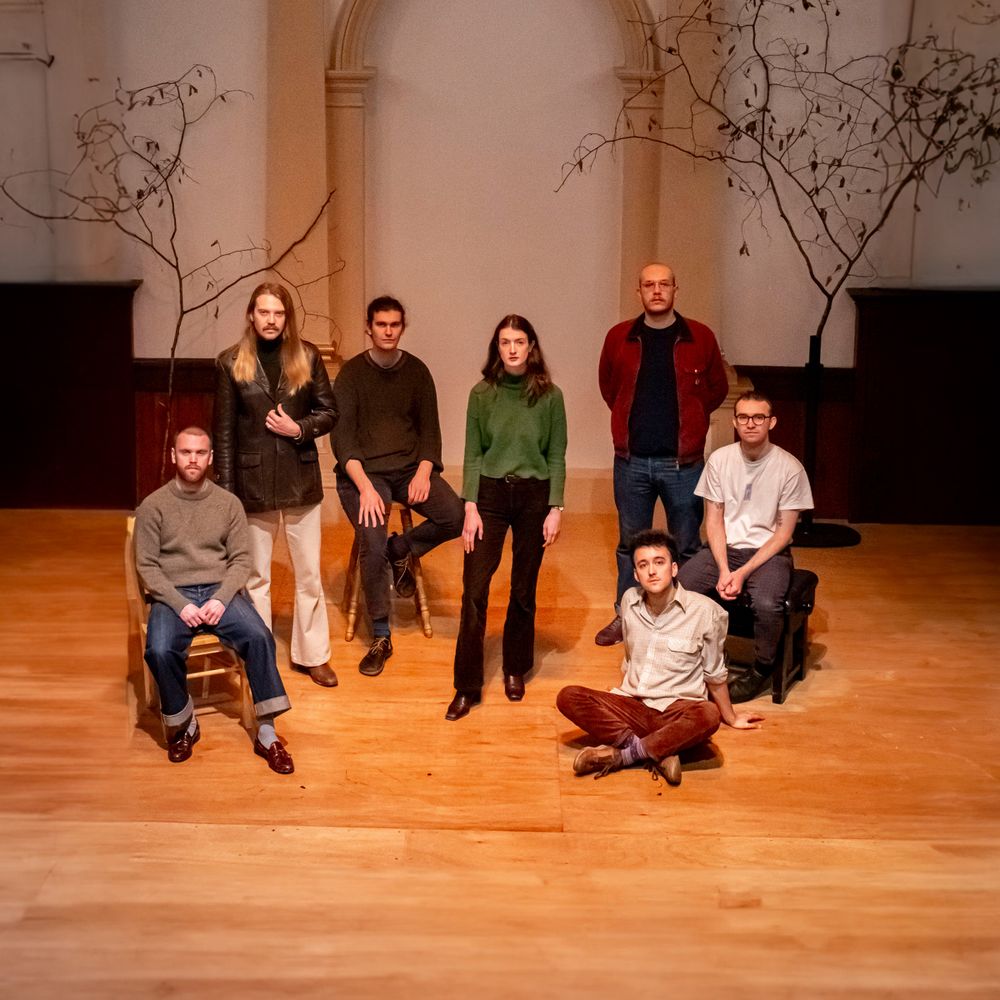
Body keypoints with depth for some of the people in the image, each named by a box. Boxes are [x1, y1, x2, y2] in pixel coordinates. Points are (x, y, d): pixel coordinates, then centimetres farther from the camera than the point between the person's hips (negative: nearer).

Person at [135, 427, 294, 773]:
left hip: (220, 591, 1)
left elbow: (240, 560, 5)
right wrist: (180, 604, -15)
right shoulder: (153, 506, 3)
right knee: (160, 651, -31)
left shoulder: (229, 503, 7)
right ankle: (183, 725, -5)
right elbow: (147, 565, -1)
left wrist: (221, 599, -13)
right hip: (172, 595, -1)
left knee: (259, 637, -27)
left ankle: (266, 732, -18)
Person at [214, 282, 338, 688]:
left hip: (301, 479, 1)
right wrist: (226, 489, -4)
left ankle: (312, 654, 23)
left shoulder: (307, 356, 0)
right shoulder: (231, 362, -3)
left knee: (309, 574, 9)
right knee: (255, 577, 10)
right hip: (253, 481, -1)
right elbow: (224, 431, -2)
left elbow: (328, 412, 6)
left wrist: (299, 429, -13)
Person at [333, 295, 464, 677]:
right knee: (372, 547, -24)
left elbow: (429, 428, 9)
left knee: (456, 517, -23)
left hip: (411, 467, 3)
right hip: (363, 470, -3)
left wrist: (424, 472, -10)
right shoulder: (352, 373, -1)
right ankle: (380, 638, -7)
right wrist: (365, 487, -19)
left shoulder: (416, 371, 8)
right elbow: (342, 436, -6)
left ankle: (400, 550, 7)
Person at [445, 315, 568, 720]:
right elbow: (472, 455, 1)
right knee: (474, 588, -6)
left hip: (534, 497, 0)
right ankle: (467, 686, 1)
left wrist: (555, 509, -5)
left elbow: (557, 457, 1)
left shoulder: (549, 396, -2)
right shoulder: (482, 394, 0)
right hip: (490, 493, 0)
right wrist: (471, 508, -6)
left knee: (524, 589, 9)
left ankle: (515, 669, 28)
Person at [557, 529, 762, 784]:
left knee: (708, 715, -38)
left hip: (677, 711, -4)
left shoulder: (704, 611, -8)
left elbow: (715, 674, 6)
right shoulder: (630, 600, 5)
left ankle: (621, 755, -25)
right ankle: (659, 753, -26)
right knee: (568, 697, -21)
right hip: (631, 706, 4)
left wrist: (731, 718, 16)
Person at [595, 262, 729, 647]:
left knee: (686, 546, 7)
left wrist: (688, 422, 8)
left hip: (682, 462, -1)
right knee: (630, 542, 12)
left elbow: (717, 388, 11)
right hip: (631, 460, 2)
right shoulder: (619, 337, 2)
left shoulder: (700, 338, -2)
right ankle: (624, 616, 25)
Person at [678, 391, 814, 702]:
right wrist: (724, 570, -13)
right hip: (723, 548, 3)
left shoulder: (789, 468, -9)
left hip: (769, 552, -3)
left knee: (767, 604, -33)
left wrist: (743, 573, -17)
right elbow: (714, 519, 2)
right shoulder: (720, 459, 0)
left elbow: (784, 531, -7)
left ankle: (762, 669, -4)